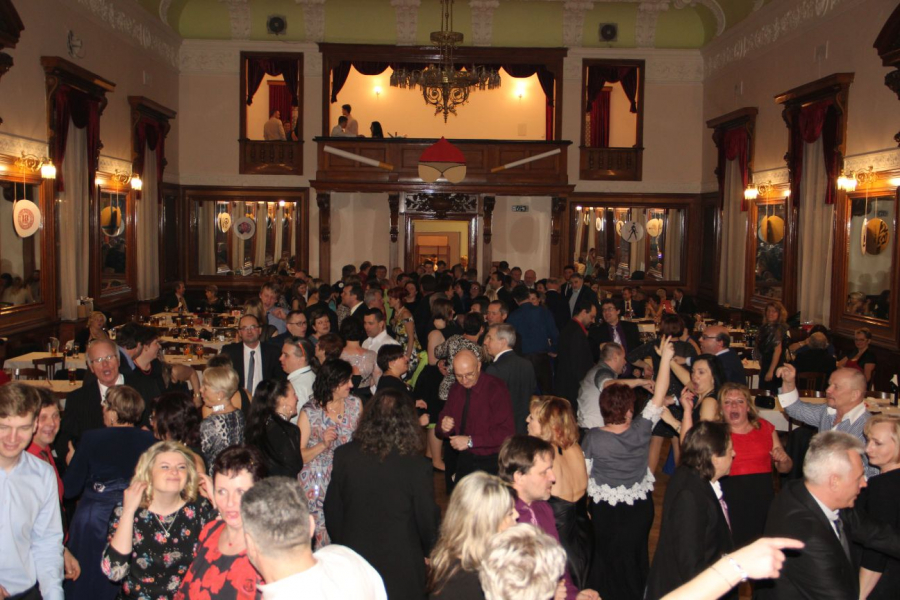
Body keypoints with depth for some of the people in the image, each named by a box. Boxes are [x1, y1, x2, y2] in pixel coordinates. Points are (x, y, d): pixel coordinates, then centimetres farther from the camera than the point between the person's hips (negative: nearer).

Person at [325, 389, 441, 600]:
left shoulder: (344, 455, -13)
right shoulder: (417, 466, -22)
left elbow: (332, 509, -2)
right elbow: (427, 518, -10)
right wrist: (427, 550, 10)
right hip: (400, 565, -3)